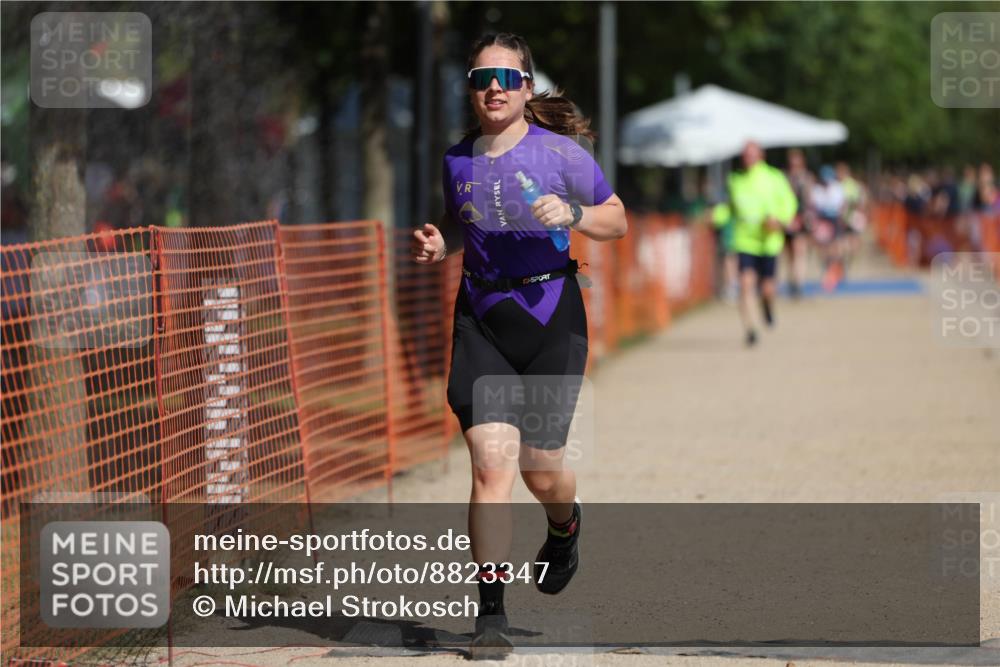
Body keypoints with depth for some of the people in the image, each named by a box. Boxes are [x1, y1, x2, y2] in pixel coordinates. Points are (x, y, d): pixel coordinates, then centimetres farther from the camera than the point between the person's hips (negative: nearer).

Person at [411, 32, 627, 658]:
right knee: (491, 465, -11)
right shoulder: (457, 160, 5)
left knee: (540, 467, 5)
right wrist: (440, 243, 1)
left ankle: (565, 526, 44)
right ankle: (492, 616, -8)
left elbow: (618, 221, 2)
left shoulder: (559, 153, -6)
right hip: (481, 319, 2)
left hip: (551, 318, -2)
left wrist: (571, 214, -17)